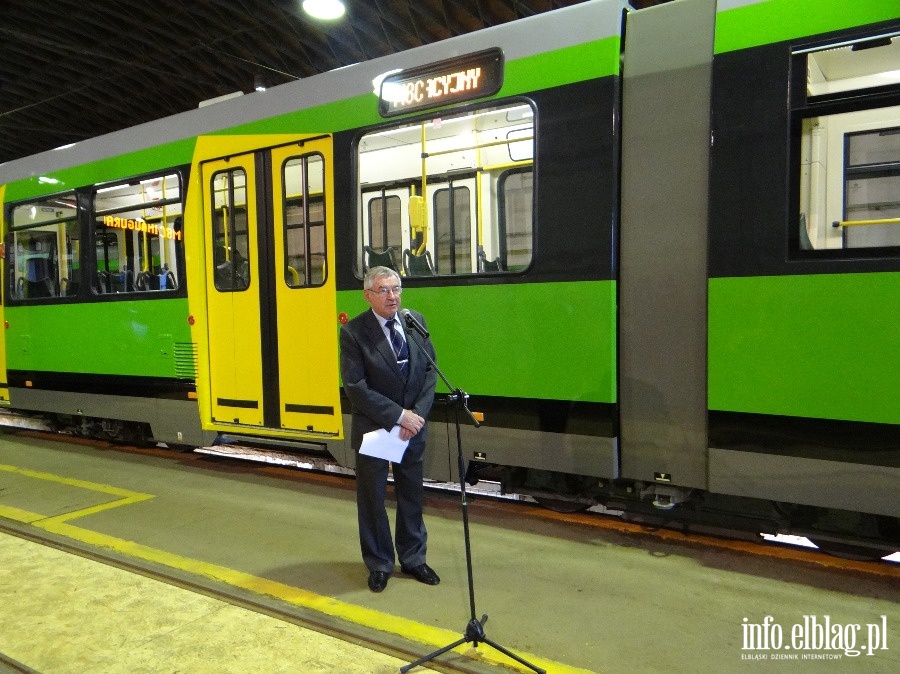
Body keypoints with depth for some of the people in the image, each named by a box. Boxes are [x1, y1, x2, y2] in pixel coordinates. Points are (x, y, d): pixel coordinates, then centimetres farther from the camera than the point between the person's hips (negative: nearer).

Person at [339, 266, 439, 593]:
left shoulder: (416, 321, 0)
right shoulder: (353, 332, -13)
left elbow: (430, 370, 1)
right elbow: (355, 387, -17)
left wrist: (418, 414, -11)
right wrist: (398, 416, -19)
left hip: (413, 427, 4)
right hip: (373, 429, -4)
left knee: (412, 496, 15)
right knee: (372, 499, 10)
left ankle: (413, 558, 33)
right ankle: (379, 564, 28)